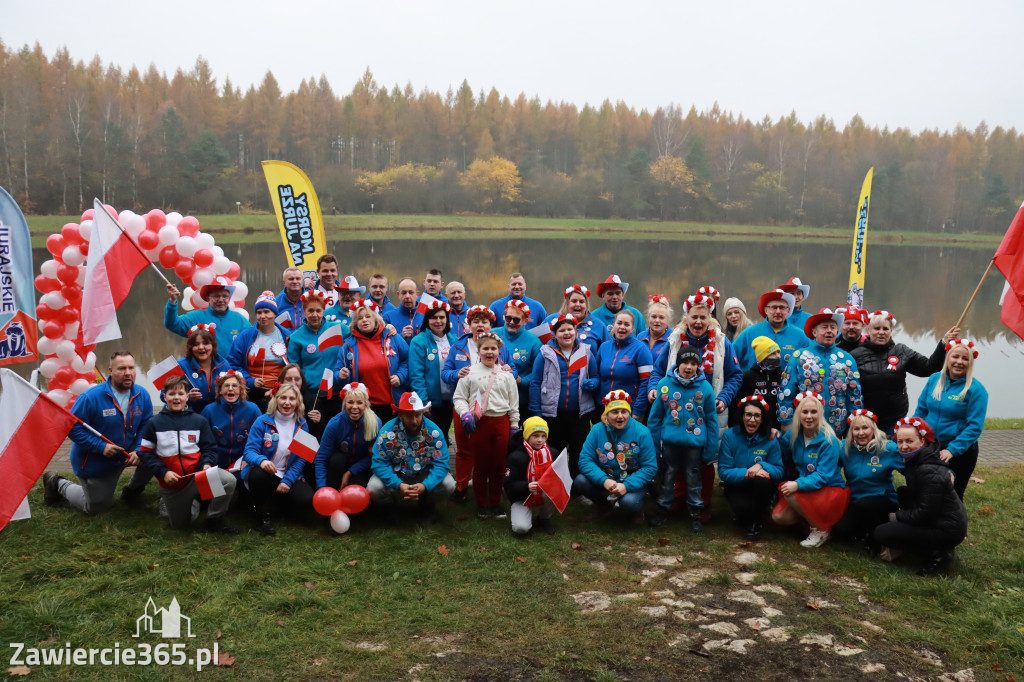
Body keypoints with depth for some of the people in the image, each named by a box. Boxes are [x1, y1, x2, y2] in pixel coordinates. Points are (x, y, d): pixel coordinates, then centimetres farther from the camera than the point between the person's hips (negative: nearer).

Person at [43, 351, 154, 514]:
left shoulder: (142, 395, -11)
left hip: (125, 454, 4)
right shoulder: (91, 397, -25)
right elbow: (73, 427, -22)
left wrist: (138, 451, -22)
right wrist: (100, 446, -30)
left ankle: (132, 492, 9)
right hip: (94, 462, -4)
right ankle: (58, 484, 38)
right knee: (97, 507, 10)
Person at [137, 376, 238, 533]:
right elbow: (145, 453, -1)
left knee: (228, 480, -29)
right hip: (171, 484, 0)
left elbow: (210, 448, 4)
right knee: (180, 525, 11)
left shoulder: (199, 421, 2)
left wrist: (207, 464, -17)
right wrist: (163, 472, -14)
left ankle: (214, 520, -10)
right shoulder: (154, 423, 0)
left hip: (197, 476, 0)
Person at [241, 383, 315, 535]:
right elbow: (249, 450, -12)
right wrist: (261, 460, -36)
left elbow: (301, 458, 1)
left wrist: (288, 480, -13)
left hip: (289, 476, 3)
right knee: (259, 474, -39)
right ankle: (264, 516, -12)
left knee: (306, 499, -24)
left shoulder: (301, 425, 3)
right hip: (264, 475, -3)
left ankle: (275, 500, 12)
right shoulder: (263, 422, -6)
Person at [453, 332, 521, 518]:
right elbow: (459, 398, 3)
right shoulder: (470, 372, 2)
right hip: (478, 424, -2)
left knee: (498, 466, 7)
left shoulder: (506, 374, 9)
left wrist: (514, 426, 10)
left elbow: (514, 403, 13)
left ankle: (495, 503, 22)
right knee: (480, 466, 7)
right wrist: (465, 414, -14)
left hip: (501, 423, 2)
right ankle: (481, 504, 21)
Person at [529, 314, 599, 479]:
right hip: (552, 414, -1)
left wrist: (592, 383, -11)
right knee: (554, 455, 8)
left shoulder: (586, 352, 8)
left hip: (580, 413, 1)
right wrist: (536, 412, -5)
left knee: (579, 453, 3)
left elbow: (596, 378, 14)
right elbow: (535, 383, 0)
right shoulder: (546, 353, 1)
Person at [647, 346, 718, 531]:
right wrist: (654, 444, 0)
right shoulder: (664, 384, -5)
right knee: (667, 476, 15)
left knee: (694, 478, 11)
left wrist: (710, 450, -2)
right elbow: (655, 417, 2)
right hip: (669, 441, 1)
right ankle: (663, 508, 32)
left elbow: (711, 420, -1)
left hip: (695, 442, -1)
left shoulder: (705, 387, -6)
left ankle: (695, 513, 26)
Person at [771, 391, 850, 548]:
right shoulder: (794, 434, -2)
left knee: (790, 493, -29)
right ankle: (813, 516, 12)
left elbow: (823, 476, -23)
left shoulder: (829, 441, -19)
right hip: (807, 489, 6)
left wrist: (798, 485, -38)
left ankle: (821, 530, -11)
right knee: (778, 517, -13)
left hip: (832, 491, -6)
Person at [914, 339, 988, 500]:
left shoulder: (976, 389, -13)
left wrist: (952, 449, -23)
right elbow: (921, 409, 9)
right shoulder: (934, 379, 0)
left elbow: (974, 427, -16)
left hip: (960, 452, -4)